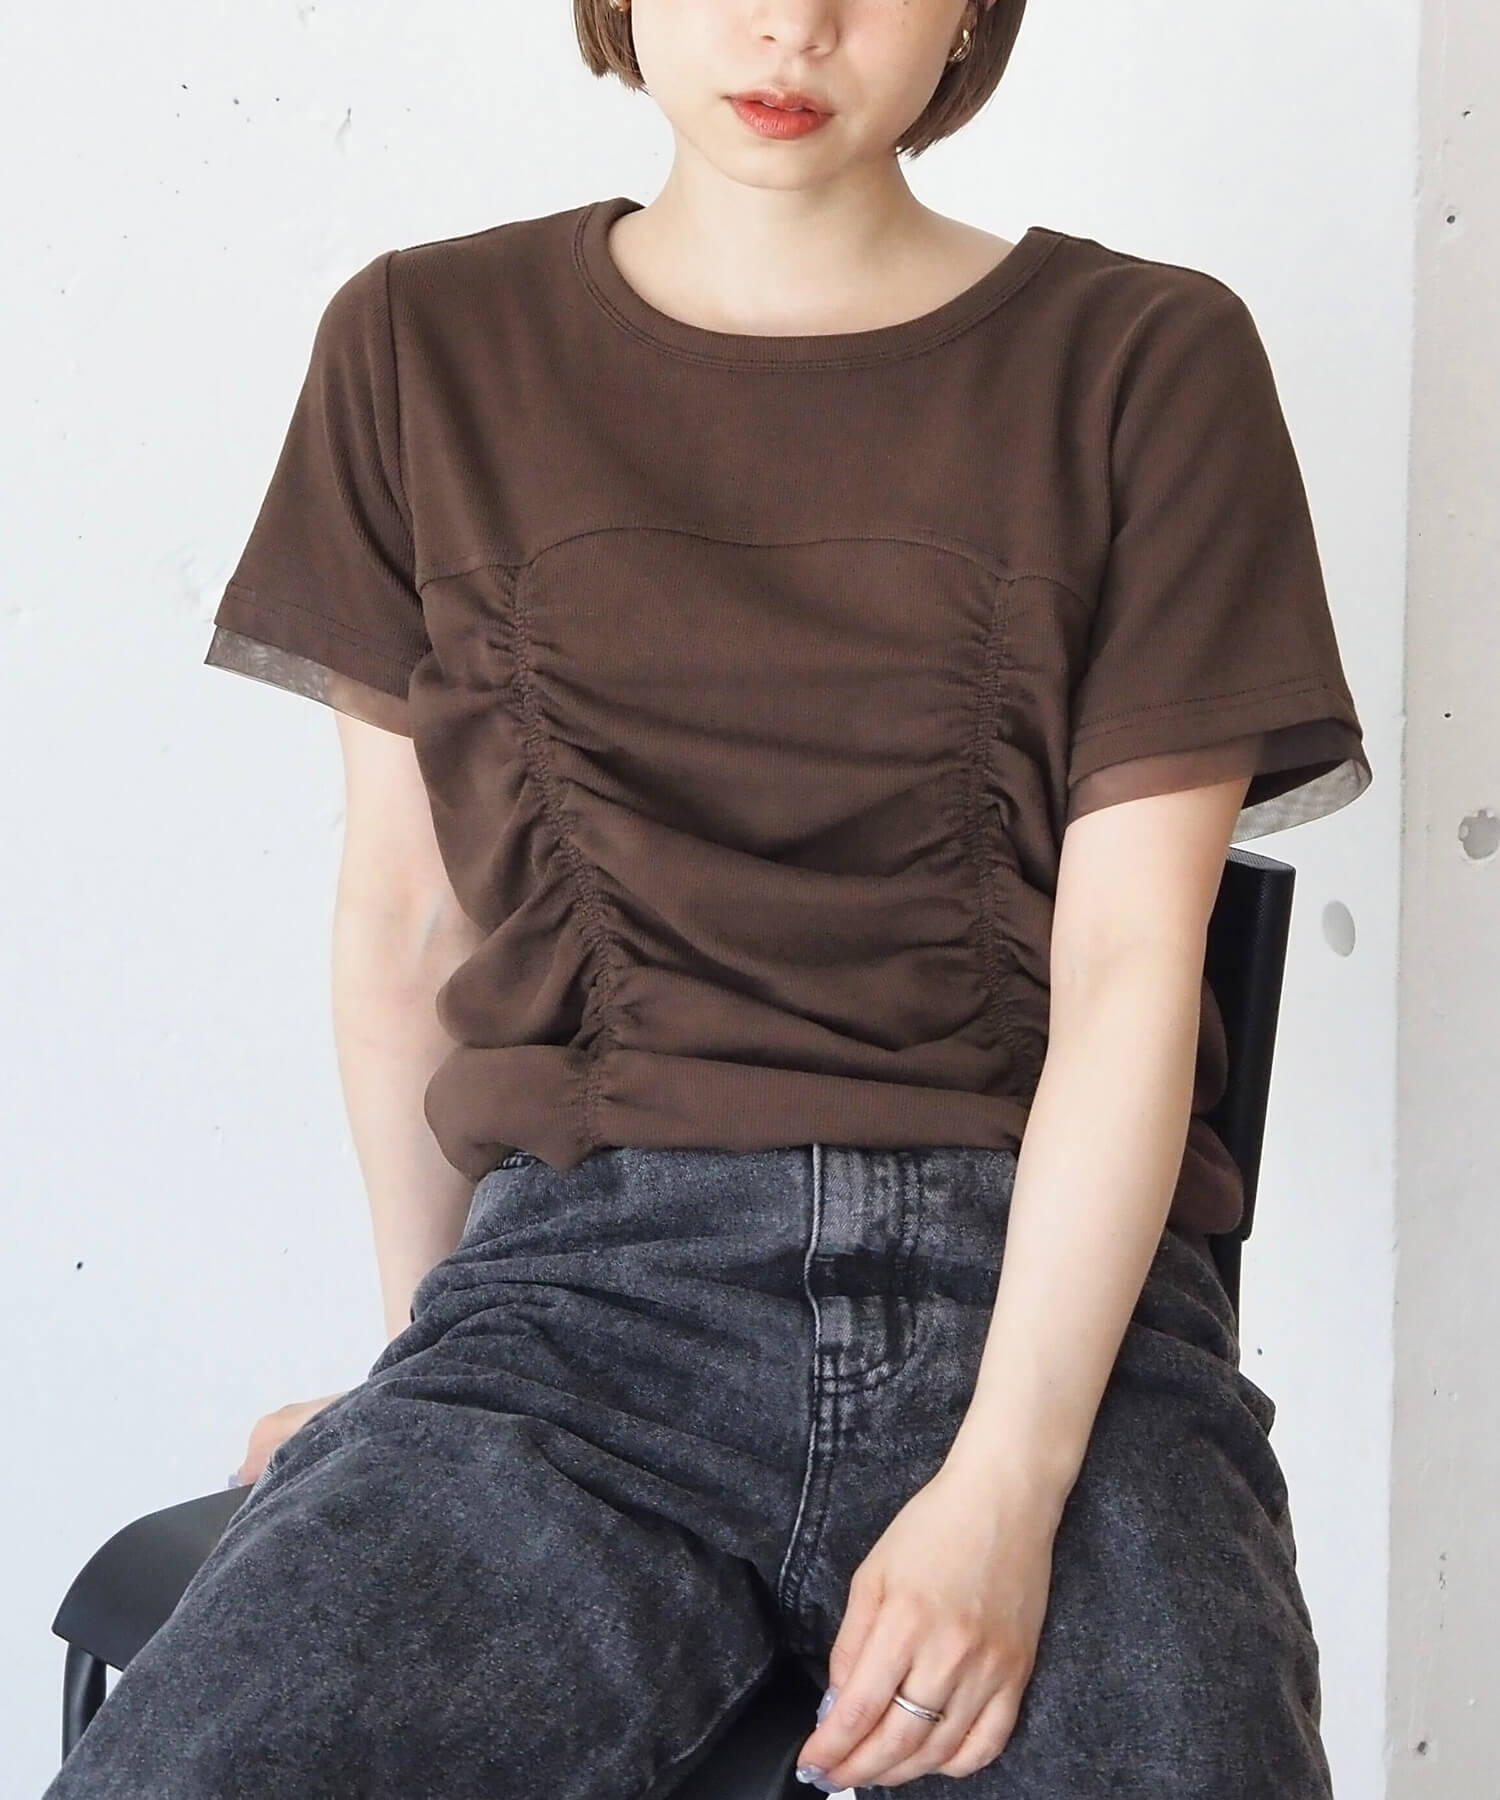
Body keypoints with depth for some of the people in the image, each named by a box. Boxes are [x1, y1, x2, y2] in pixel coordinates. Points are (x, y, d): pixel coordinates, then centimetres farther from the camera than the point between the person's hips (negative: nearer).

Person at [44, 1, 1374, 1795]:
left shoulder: (1148, 363, 7)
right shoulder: (428, 349, 12)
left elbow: (1128, 964, -1)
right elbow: (404, 915, 14)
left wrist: (1005, 1484, -12)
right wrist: (428, 1342, 11)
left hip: (1049, 1292, -1)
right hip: (586, 1274, 1)